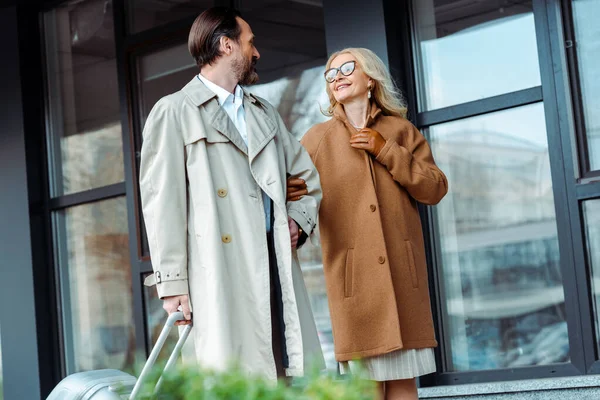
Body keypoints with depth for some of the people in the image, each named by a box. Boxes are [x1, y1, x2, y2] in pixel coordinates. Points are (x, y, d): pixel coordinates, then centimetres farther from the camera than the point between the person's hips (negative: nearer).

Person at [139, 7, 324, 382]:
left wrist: (298, 221, 10)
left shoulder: (265, 113, 24)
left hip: (275, 262, 6)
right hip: (220, 271, -6)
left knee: (283, 375, 0)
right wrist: (172, 282, -10)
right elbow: (162, 202, -3)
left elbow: (307, 176, 31)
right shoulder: (175, 112, 4)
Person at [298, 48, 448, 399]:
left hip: (401, 273, 1)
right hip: (353, 276, -1)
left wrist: (387, 152, -4)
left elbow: (436, 189, 5)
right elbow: (299, 197, 4)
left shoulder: (400, 130, 13)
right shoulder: (316, 139, 10)